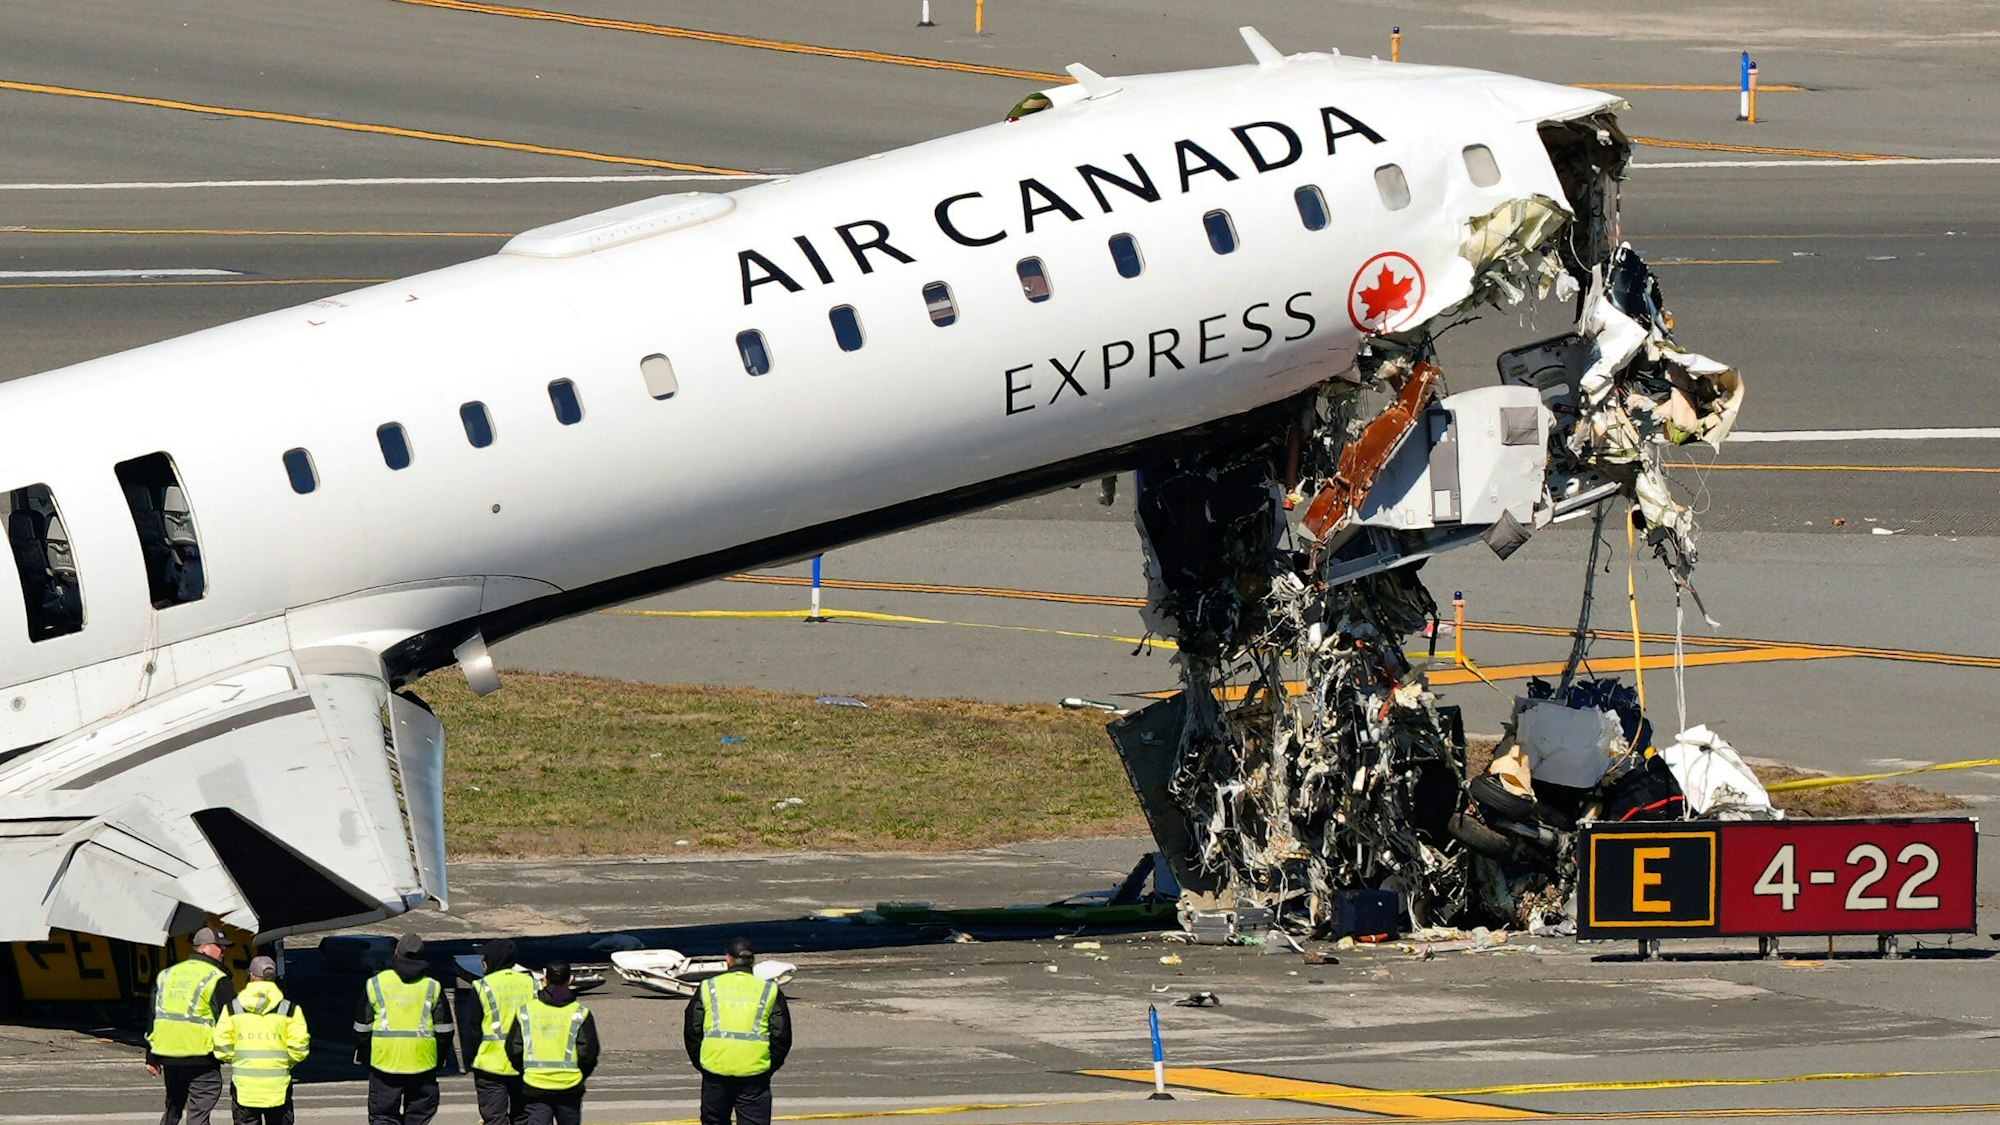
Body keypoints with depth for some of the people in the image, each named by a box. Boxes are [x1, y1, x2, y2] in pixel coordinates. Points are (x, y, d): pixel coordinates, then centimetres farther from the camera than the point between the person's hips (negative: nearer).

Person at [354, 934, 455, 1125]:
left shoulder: (375, 984, 1)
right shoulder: (432, 987, 3)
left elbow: (362, 1027, 6)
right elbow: (444, 1030, 6)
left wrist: (363, 1056, 17)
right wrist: (441, 1059, 18)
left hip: (384, 1060, -1)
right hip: (422, 1063, 1)